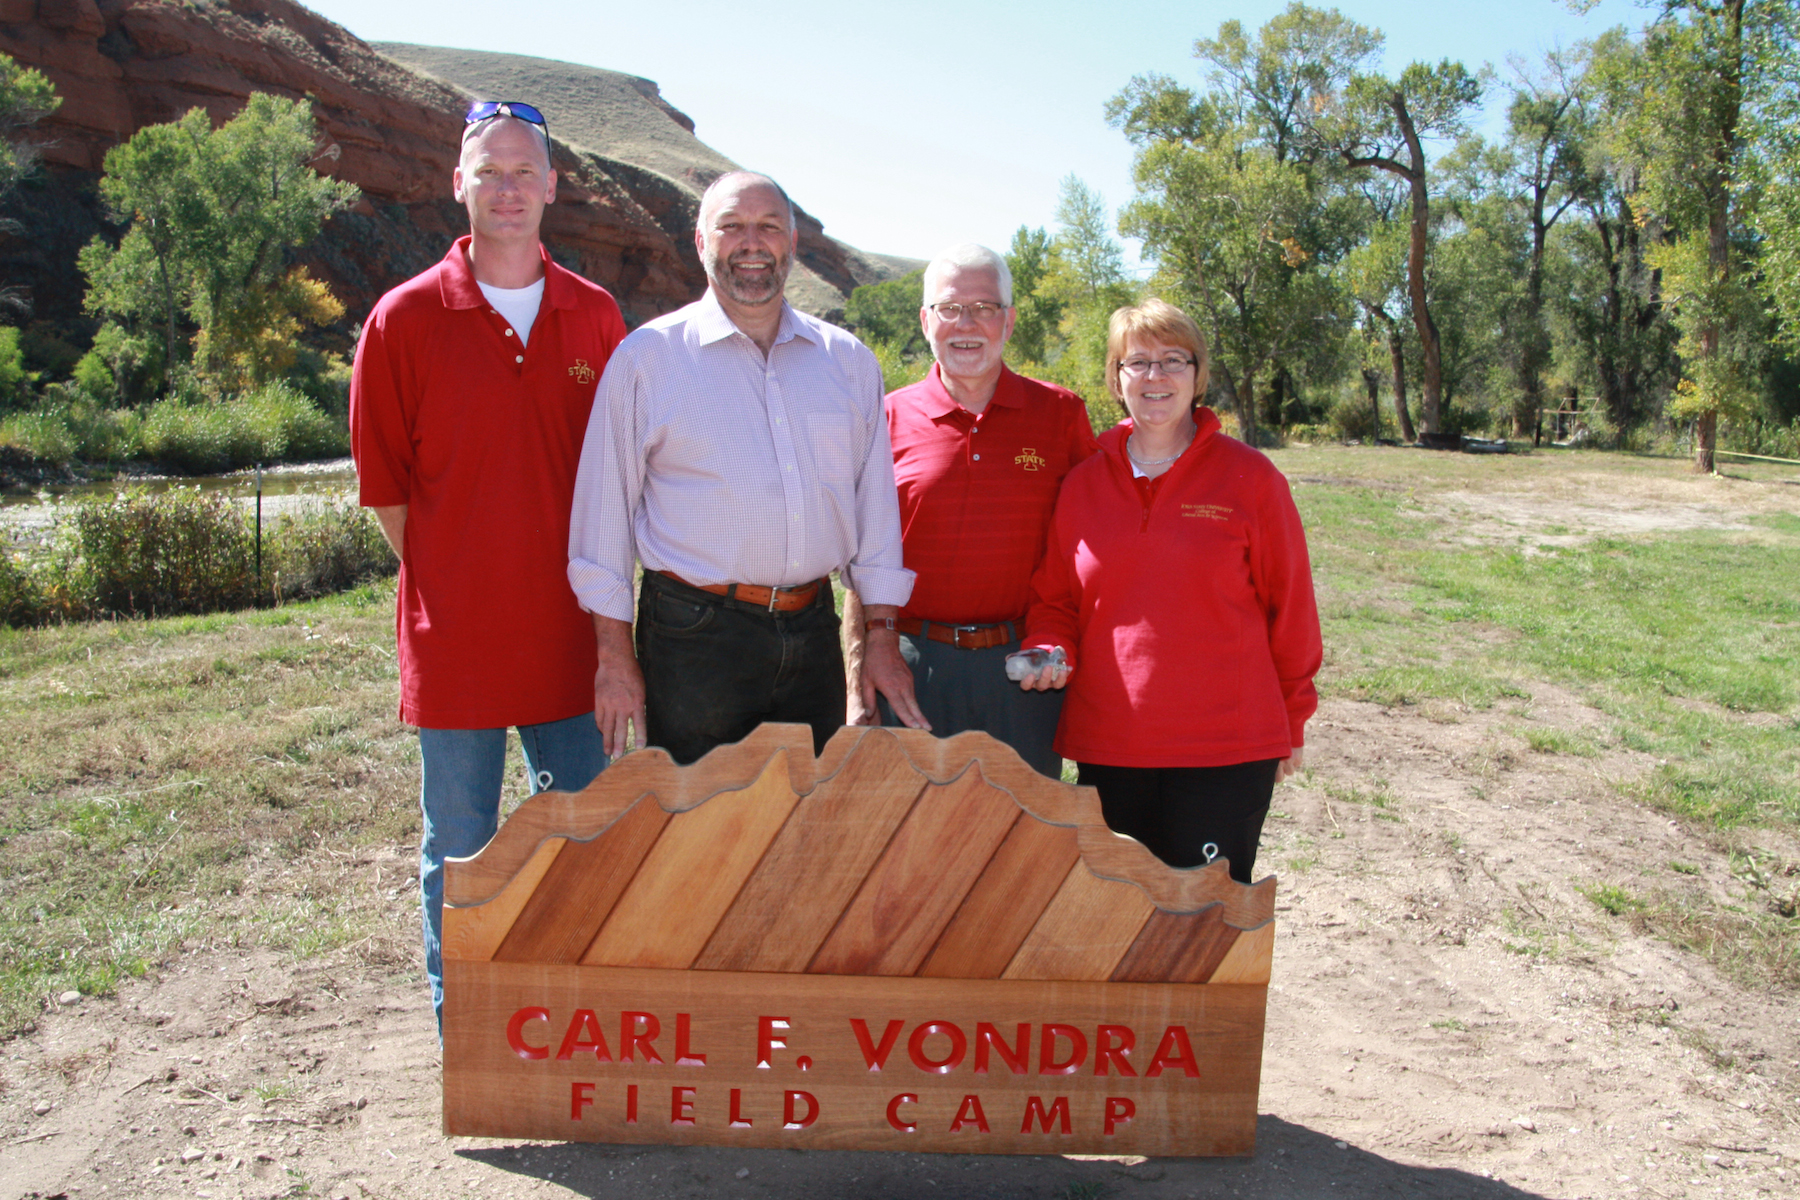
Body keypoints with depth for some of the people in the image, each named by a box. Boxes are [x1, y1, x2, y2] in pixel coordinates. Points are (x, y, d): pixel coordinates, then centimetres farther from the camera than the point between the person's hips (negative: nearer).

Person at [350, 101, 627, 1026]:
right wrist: (446, 585, 0)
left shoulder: (596, 317, 4)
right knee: (459, 854, 10)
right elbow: (383, 481, 1)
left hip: (569, 632, 3)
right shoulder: (405, 318, -4)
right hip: (455, 637, -2)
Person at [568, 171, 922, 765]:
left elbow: (875, 504, 12)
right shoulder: (647, 356, 1)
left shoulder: (849, 360, 10)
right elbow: (606, 511, 0)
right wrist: (615, 655, -4)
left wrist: (882, 637, 8)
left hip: (813, 631, 3)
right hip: (695, 637, -3)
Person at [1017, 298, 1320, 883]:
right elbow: (1053, 599, 15)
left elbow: (1290, 602, 4)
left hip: (1226, 748, -3)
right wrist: (1051, 650, -6)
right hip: (1108, 745, 3)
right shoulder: (1083, 483, 7)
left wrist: (1292, 716, 9)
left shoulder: (1249, 477, -1)